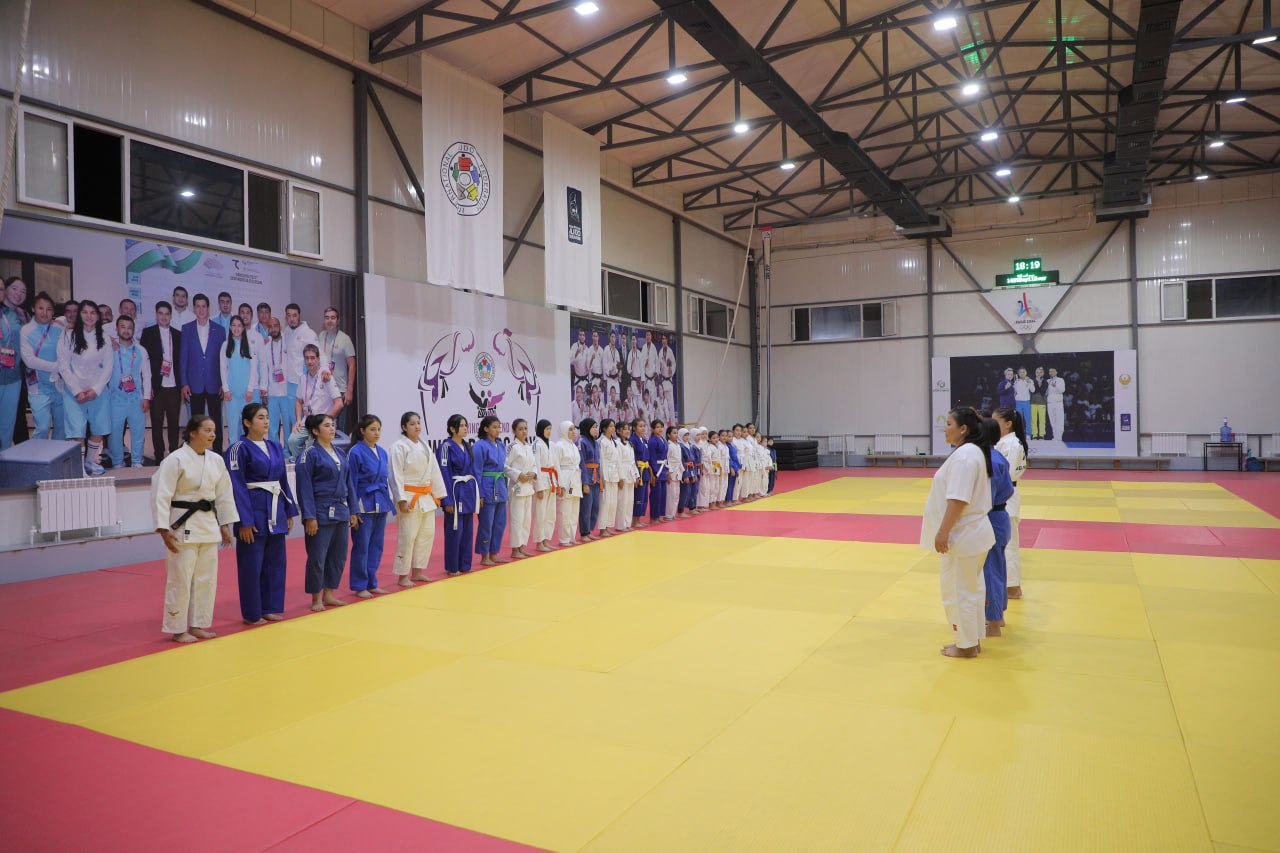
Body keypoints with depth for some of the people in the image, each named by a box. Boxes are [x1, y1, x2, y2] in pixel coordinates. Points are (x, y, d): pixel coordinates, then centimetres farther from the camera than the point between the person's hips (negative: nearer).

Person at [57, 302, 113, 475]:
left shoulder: (104, 339, 6)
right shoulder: (68, 336, -2)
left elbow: (107, 367, 4)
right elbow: (63, 367, -4)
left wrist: (96, 390, -7)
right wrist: (77, 391, -9)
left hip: (98, 391, 3)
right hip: (74, 391, -3)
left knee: (98, 430, 5)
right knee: (78, 432, -8)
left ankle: (91, 463, 21)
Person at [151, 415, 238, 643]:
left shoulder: (216, 460, 6)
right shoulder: (176, 459, -12)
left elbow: (224, 493, 13)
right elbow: (161, 495, -14)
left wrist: (225, 525, 12)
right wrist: (164, 530, -18)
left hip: (208, 525, 6)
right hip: (183, 525, -6)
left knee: (206, 578, 11)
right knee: (180, 578, -1)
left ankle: (198, 625, 24)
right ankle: (177, 629, 13)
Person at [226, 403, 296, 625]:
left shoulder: (275, 446, 10)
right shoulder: (239, 449, -9)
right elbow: (237, 487, -12)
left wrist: (289, 512, 12)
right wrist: (244, 521, -16)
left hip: (275, 511, 7)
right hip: (253, 511, -7)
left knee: (275, 562, 12)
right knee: (252, 564, 1)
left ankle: (270, 608, 24)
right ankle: (252, 614, 13)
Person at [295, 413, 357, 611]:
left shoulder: (340, 453, 12)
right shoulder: (310, 453, -8)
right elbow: (304, 487, -12)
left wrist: (353, 511, 12)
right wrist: (309, 517, -16)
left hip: (340, 511, 7)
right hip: (321, 512, -7)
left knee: (338, 555, 11)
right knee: (317, 556, 0)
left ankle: (329, 594, 24)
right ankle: (317, 599, 13)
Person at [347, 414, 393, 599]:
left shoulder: (382, 452, 10)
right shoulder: (355, 452, -10)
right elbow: (351, 483, -11)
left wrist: (388, 504, 14)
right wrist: (353, 510, -13)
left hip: (380, 504, 7)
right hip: (364, 505, -7)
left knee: (376, 545, 12)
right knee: (361, 547, 0)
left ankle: (371, 583, 22)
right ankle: (359, 586, 11)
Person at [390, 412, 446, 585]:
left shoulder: (424, 446, 12)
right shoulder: (400, 446, -10)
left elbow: (434, 471, 14)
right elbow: (397, 475, -14)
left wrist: (438, 494, 10)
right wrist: (401, 500, -18)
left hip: (427, 497, 8)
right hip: (410, 497, -8)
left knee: (427, 534, 10)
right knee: (407, 537, -5)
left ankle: (417, 572, 22)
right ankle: (403, 576, 6)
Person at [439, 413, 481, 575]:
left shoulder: (467, 446, 11)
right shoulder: (447, 447, -10)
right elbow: (444, 474, -13)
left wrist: (478, 494, 12)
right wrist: (448, 500, -16)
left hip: (469, 491, 7)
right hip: (455, 491, -7)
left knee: (468, 530, 12)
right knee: (454, 530, -1)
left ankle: (464, 565, 21)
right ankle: (452, 567, 11)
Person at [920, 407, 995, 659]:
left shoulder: (963, 455, -22)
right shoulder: (975, 452, 12)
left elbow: (958, 499, -27)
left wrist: (943, 532, -24)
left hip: (963, 536, -11)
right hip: (971, 532, 11)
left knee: (959, 590, 1)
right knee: (971, 588, 18)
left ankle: (967, 645, 13)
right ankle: (972, 640, 29)